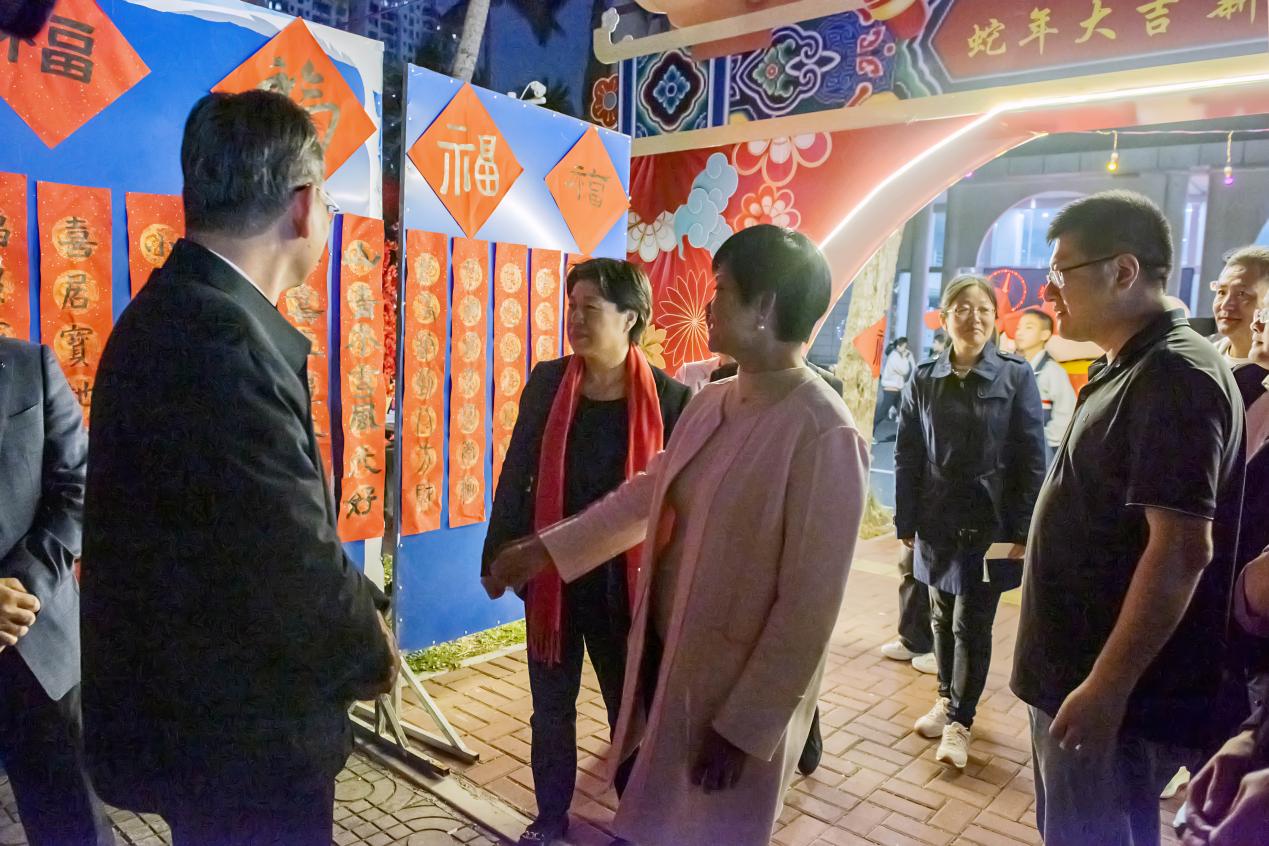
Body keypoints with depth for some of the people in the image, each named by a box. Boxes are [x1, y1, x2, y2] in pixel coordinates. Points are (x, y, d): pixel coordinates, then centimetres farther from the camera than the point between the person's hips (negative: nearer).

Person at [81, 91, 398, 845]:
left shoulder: (172, 312, 5)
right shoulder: (226, 338, -27)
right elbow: (292, 563, -27)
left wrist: (357, 614, 6)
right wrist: (371, 653, -8)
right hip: (240, 734, -9)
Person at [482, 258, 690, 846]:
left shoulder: (668, 397, -10)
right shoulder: (547, 383, -2)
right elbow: (516, 474, 3)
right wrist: (497, 554, 3)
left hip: (625, 581, -2)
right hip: (552, 573, 3)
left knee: (631, 709, 14)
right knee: (551, 707, 16)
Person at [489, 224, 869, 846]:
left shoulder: (824, 437, -23)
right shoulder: (708, 403, 0)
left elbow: (810, 607, -21)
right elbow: (647, 494, 12)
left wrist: (743, 727, -16)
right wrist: (545, 548, 15)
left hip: (736, 682, -7)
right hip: (662, 652, 7)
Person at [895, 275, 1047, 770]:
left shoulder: (1016, 376, -4)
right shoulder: (924, 380, 2)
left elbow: (1032, 457, -5)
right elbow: (907, 457, 4)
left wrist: (1025, 528, -9)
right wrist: (906, 524, 2)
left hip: (991, 524, -2)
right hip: (938, 523, 3)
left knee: (971, 624, 3)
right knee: (942, 617, 15)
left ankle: (960, 720, 19)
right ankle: (947, 698, 34)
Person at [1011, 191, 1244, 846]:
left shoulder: (1174, 375, -19)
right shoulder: (1128, 369, 12)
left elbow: (1183, 549, -25)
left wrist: (1106, 687, -24)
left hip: (1117, 692, -9)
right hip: (1076, 670, 9)